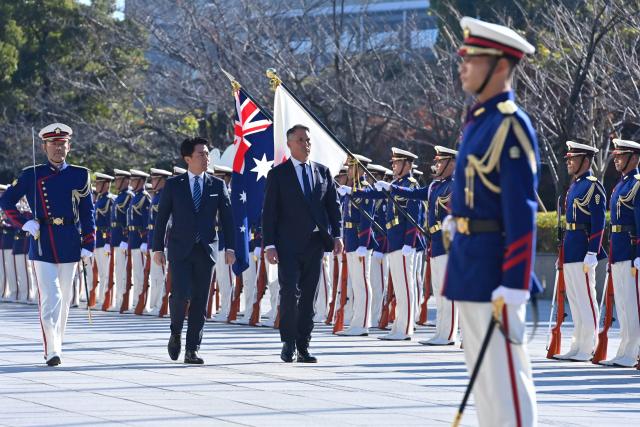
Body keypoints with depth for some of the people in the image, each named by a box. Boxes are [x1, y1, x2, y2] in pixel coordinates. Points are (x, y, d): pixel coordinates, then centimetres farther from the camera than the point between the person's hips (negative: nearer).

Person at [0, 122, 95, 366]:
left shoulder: (80, 176, 6)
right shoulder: (31, 175, 2)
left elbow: (88, 213, 7)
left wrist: (88, 245, 1)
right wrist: (24, 224, -6)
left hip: (69, 246, 2)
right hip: (42, 246, -2)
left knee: (64, 298, 10)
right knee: (50, 296, -12)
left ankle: (55, 344, 24)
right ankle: (52, 351, -14)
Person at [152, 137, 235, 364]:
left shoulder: (217, 186, 7)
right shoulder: (173, 185, 3)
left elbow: (226, 218, 7)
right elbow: (161, 217, 5)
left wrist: (229, 248, -2)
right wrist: (158, 248, 0)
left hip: (206, 250, 2)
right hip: (180, 249, -2)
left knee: (200, 300, 0)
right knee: (180, 294, -14)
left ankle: (192, 350, 5)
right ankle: (176, 334, 13)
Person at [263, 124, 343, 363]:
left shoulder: (323, 172, 13)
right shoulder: (278, 174, 3)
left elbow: (333, 206, 12)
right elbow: (269, 212, -1)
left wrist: (337, 236, -1)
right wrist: (269, 245, -8)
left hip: (315, 243, 3)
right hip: (289, 245, -3)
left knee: (309, 296, 4)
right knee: (290, 293, -12)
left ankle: (303, 347, 9)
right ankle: (288, 343, 0)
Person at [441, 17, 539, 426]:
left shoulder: (510, 125, -15)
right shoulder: (479, 120, 13)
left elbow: (522, 214, -20)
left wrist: (512, 288, -23)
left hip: (492, 265, -10)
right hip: (469, 261, 10)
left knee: (504, 369, -7)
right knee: (482, 368, 14)